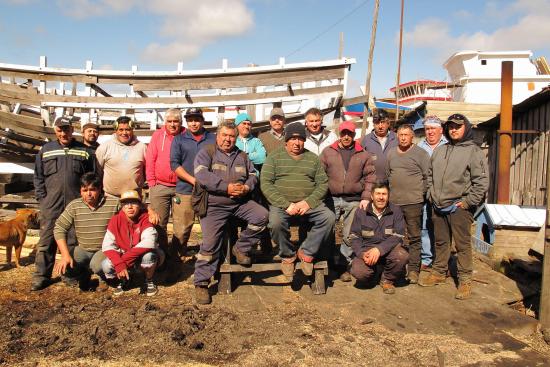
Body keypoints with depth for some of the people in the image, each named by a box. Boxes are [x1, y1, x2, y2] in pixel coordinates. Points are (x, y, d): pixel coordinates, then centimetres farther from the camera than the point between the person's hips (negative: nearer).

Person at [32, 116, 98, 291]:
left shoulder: (85, 151, 7)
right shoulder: (45, 150, 11)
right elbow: (38, 177, 12)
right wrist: (42, 198, 2)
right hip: (51, 205, 1)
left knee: (74, 241, 5)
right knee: (46, 241, 2)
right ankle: (41, 276, 11)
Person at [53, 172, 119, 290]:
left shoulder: (114, 204, -11)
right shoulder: (74, 206, -4)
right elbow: (59, 229, -6)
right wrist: (65, 256, -16)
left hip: (105, 249, -3)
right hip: (82, 250, 3)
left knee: (97, 266, -34)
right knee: (63, 267, -21)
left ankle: (105, 279, 5)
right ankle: (84, 273, 15)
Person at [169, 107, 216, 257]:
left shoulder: (213, 139, 11)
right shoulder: (179, 140, 10)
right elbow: (174, 164, 0)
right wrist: (194, 180, -11)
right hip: (185, 191, -1)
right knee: (181, 230, -1)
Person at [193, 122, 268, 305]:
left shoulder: (242, 156, 18)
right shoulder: (206, 152, 2)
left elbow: (253, 175, 17)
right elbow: (201, 175, -14)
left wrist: (246, 188, -8)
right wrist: (226, 187, -19)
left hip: (241, 202, 4)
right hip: (214, 205, -4)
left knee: (262, 216, -18)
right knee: (210, 244, -10)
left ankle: (241, 248, 3)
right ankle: (201, 284, 3)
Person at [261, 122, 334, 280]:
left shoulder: (313, 158, 16)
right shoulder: (275, 157, 8)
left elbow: (323, 184, 8)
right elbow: (265, 183, -3)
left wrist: (308, 202, -11)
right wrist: (286, 205, -15)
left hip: (309, 204, 2)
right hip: (281, 203, -2)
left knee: (329, 217, -24)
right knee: (276, 222, -34)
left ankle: (306, 252, -4)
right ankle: (287, 255, -5)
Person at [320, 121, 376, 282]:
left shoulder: (363, 155, 10)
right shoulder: (328, 152, 8)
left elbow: (370, 178, 7)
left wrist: (366, 198, -4)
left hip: (353, 201, 0)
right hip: (331, 199, 0)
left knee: (349, 236, 5)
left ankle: (345, 265, 17)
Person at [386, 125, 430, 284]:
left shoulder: (421, 154, -1)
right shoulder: (391, 153, 13)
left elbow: (427, 177, -2)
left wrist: (420, 193, -5)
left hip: (413, 202, -4)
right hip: (393, 202, 5)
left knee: (414, 237, 1)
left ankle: (413, 269, 7)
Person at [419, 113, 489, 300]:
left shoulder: (474, 151, -4)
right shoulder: (439, 150, 14)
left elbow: (482, 182, -9)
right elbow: (430, 175, 22)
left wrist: (465, 202, -12)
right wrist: (432, 196, 11)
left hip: (459, 207, -5)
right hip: (439, 207, 6)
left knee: (462, 244, -1)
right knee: (440, 242, 15)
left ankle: (465, 280, 9)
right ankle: (439, 273, 29)